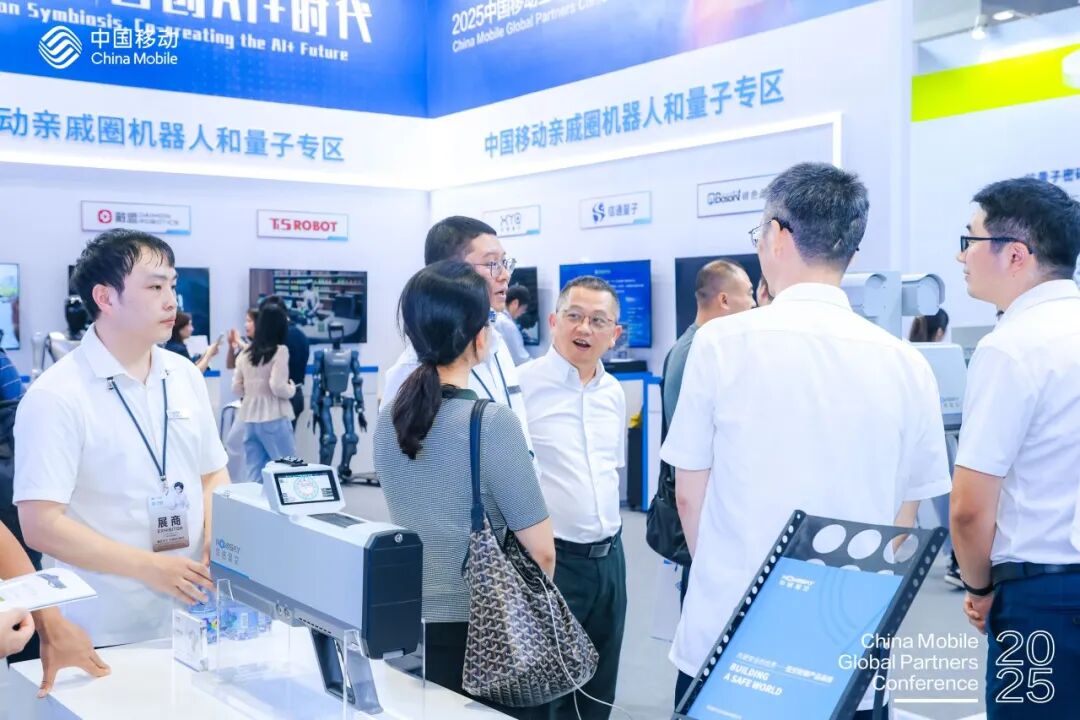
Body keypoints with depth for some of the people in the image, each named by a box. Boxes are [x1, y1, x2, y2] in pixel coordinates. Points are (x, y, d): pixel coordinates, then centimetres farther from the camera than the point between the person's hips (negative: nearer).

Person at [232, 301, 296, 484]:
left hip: (249, 418, 6)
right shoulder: (280, 351, -8)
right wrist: (292, 389, 3)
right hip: (274, 419, -5)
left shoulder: (246, 353, 9)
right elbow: (278, 387, -16)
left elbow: (236, 389, 10)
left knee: (254, 475, 6)